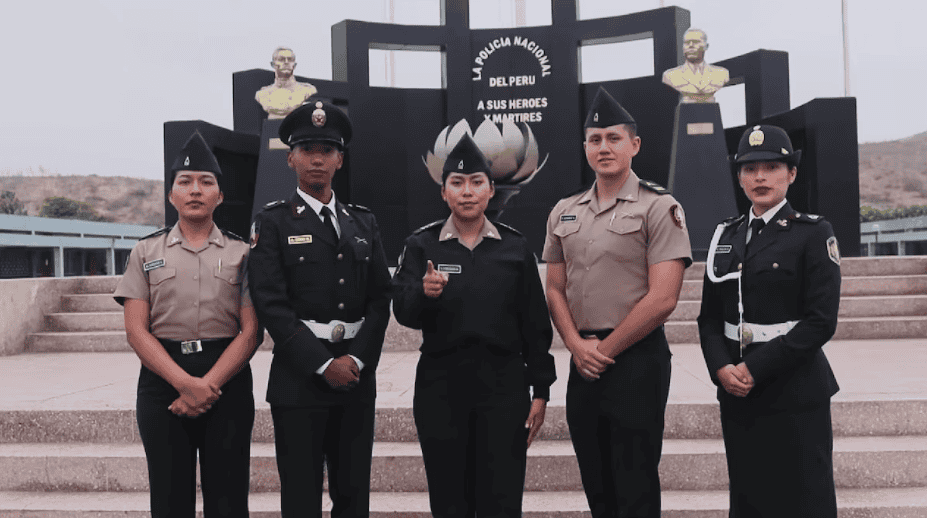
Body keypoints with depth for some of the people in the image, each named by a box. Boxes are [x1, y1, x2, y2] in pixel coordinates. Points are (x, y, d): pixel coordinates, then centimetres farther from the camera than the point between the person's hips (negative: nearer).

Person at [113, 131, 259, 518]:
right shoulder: (146, 252, 9)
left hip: (227, 382, -1)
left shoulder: (241, 253, 6)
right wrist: (185, 383, -13)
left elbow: (250, 331, -1)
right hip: (162, 380, 1)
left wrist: (209, 385, -13)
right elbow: (136, 330, 0)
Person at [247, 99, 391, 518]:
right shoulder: (273, 223, 0)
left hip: (358, 373, 4)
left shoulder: (363, 223, 13)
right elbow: (271, 305, -9)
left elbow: (380, 298, 8)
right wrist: (324, 365, -13)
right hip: (300, 375, -4)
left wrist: (357, 360, -6)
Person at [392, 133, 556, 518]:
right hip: (441, 387, 0)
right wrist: (424, 294, -29)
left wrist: (540, 391, 3)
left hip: (504, 385, 0)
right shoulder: (422, 245, 3)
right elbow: (403, 313, -8)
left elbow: (535, 324, 6)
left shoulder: (515, 246, 5)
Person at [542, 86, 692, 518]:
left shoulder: (659, 207, -6)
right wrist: (578, 345, -3)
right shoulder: (564, 212, 12)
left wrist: (604, 349, -10)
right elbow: (555, 288, 13)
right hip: (583, 363, 6)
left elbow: (662, 298, -13)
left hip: (636, 359, -5)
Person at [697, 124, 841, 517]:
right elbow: (709, 317, 10)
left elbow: (821, 321, -12)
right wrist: (721, 368, -7)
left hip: (795, 394, -5)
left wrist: (756, 368, -16)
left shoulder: (812, 233, -4)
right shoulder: (726, 235, 11)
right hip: (737, 393, 5)